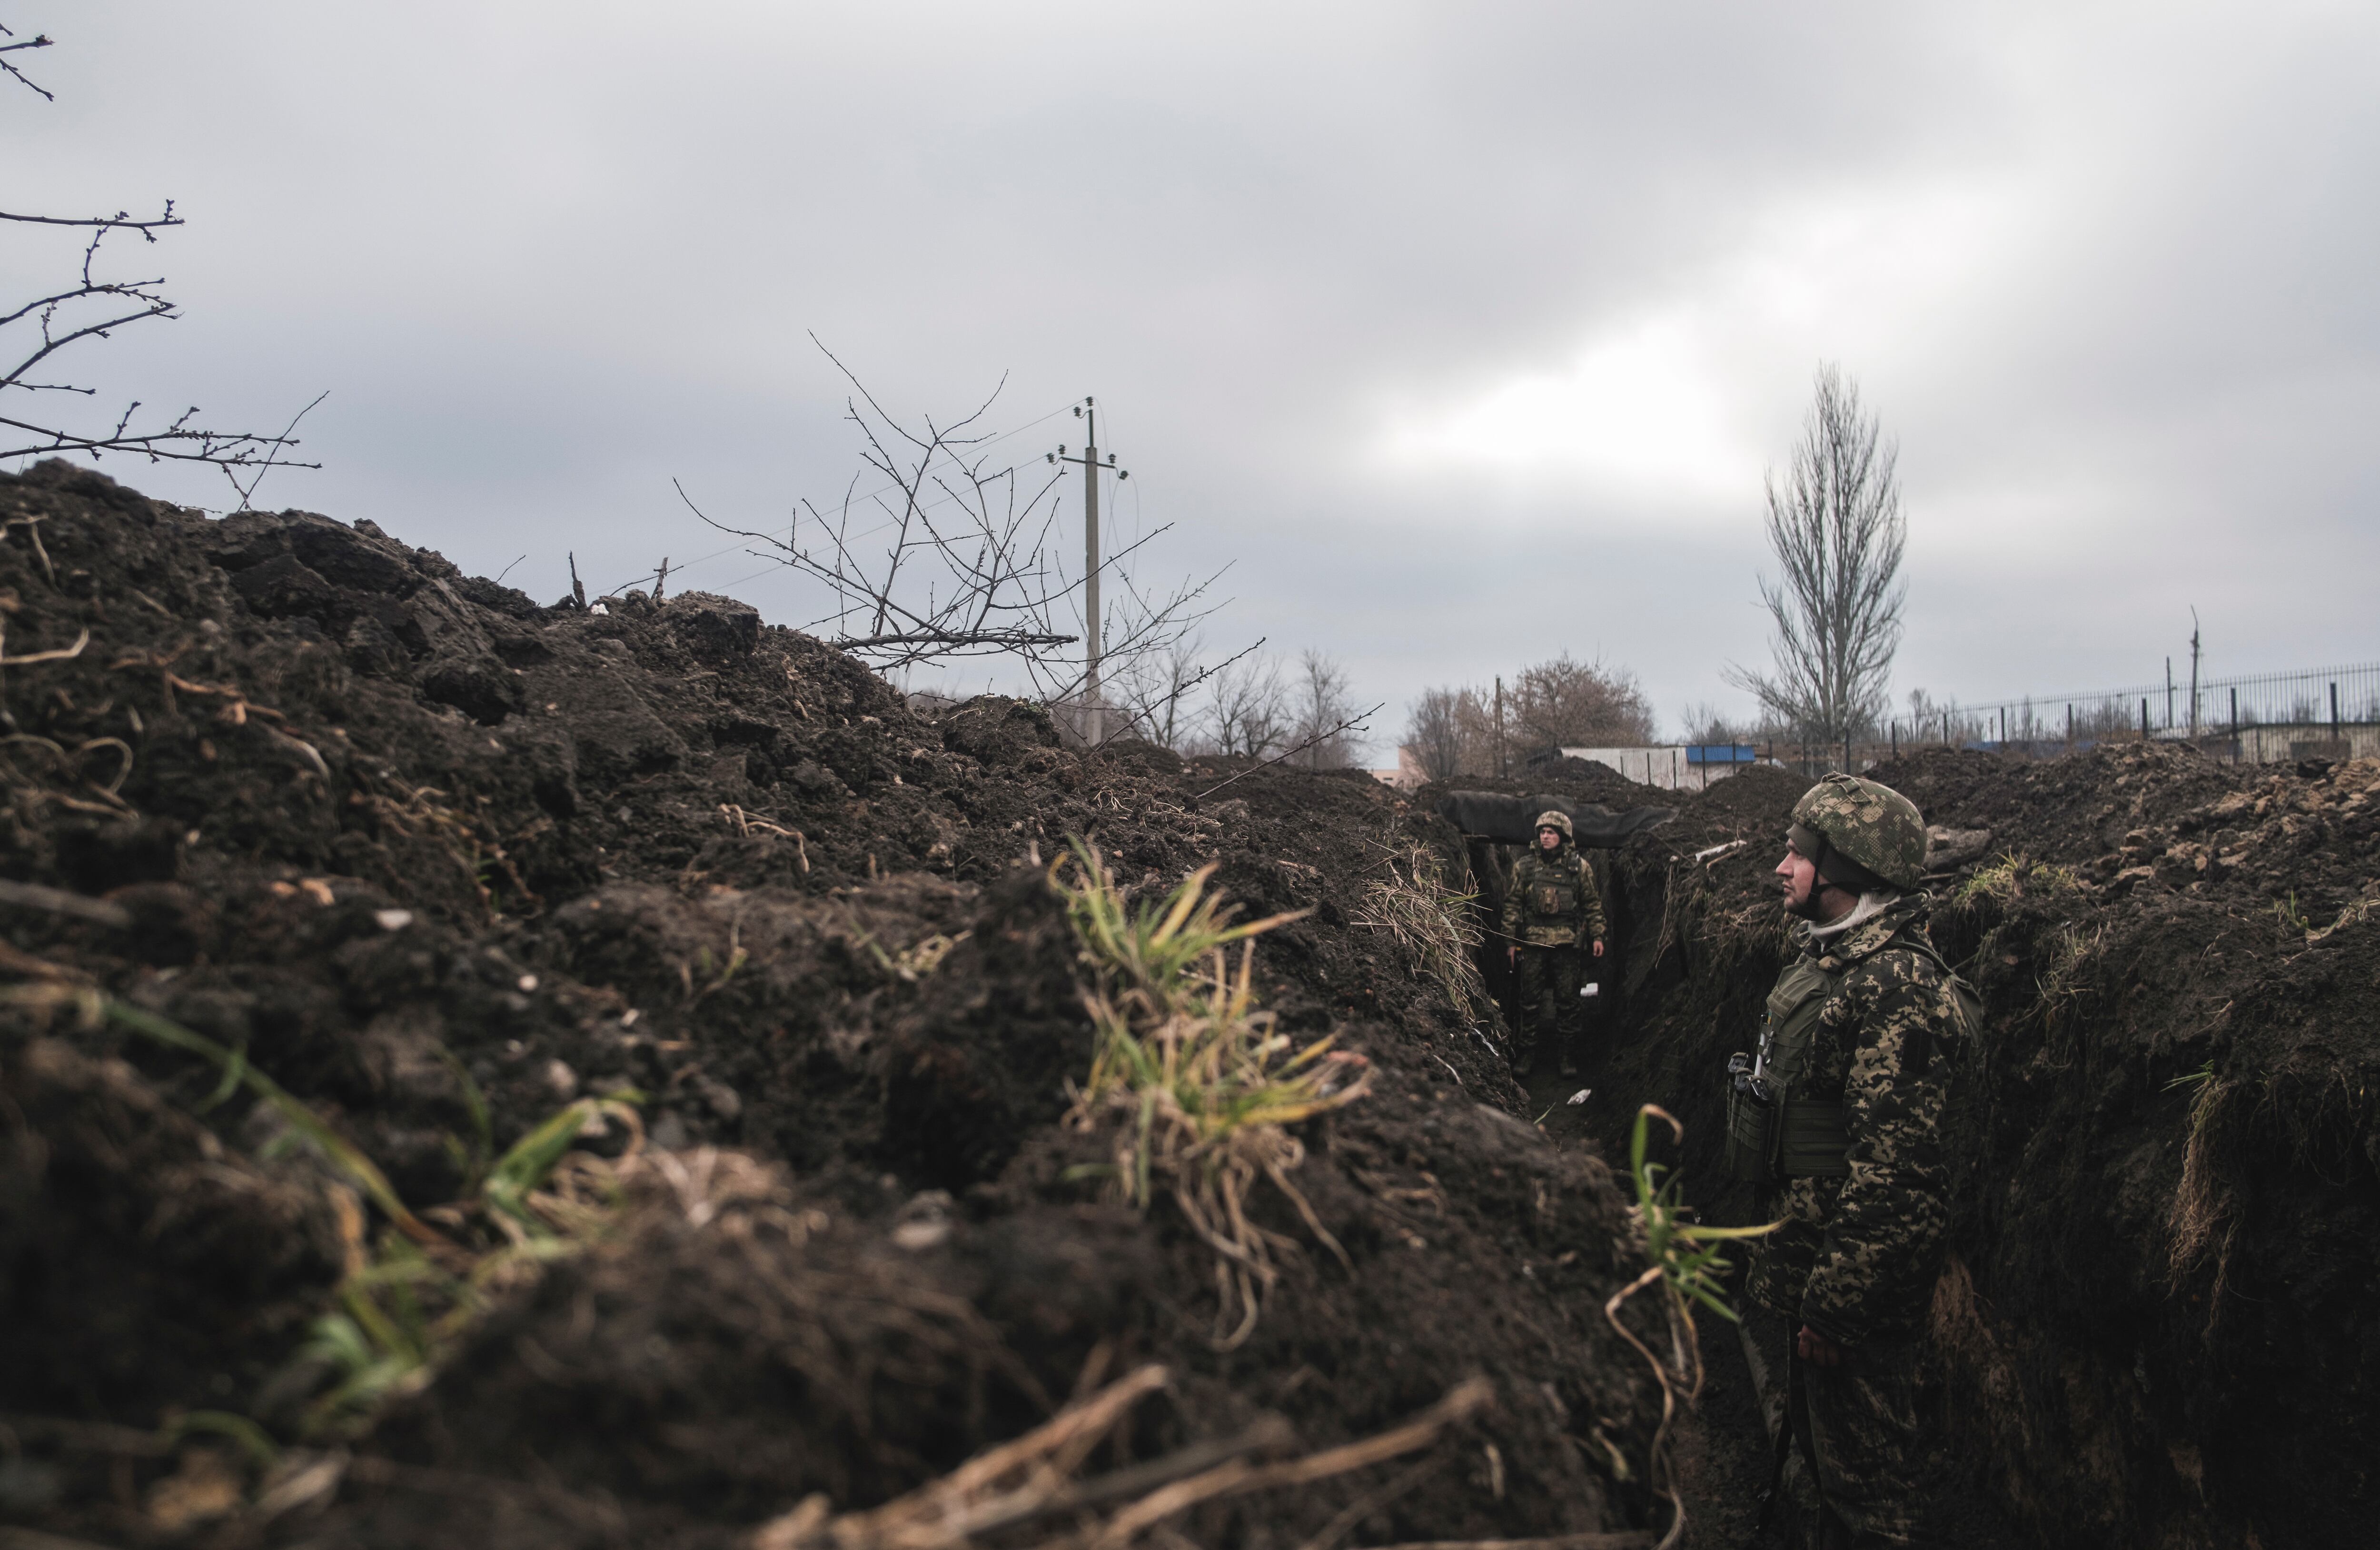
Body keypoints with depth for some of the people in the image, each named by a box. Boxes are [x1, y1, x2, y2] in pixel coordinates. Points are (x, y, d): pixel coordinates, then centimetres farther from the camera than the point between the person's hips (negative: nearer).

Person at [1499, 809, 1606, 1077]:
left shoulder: (1579, 867, 3)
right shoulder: (1524, 866, 4)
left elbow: (1593, 904, 8)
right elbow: (1513, 904, 7)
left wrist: (1597, 936, 2)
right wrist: (1511, 941, 4)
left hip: (1567, 944, -1)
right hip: (1533, 943, 1)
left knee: (1567, 1001, 4)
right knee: (1531, 1000, 4)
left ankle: (1568, 1054, 13)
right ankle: (1528, 1052, 13)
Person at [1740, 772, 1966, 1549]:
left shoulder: (1899, 983, -23)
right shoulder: (1827, 955, 9)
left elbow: (1892, 1163, -26)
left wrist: (1834, 1301, -24)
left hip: (1863, 1277, -10)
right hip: (1805, 1248, 10)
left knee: (1863, 1464, 6)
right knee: (1813, 1426, 24)